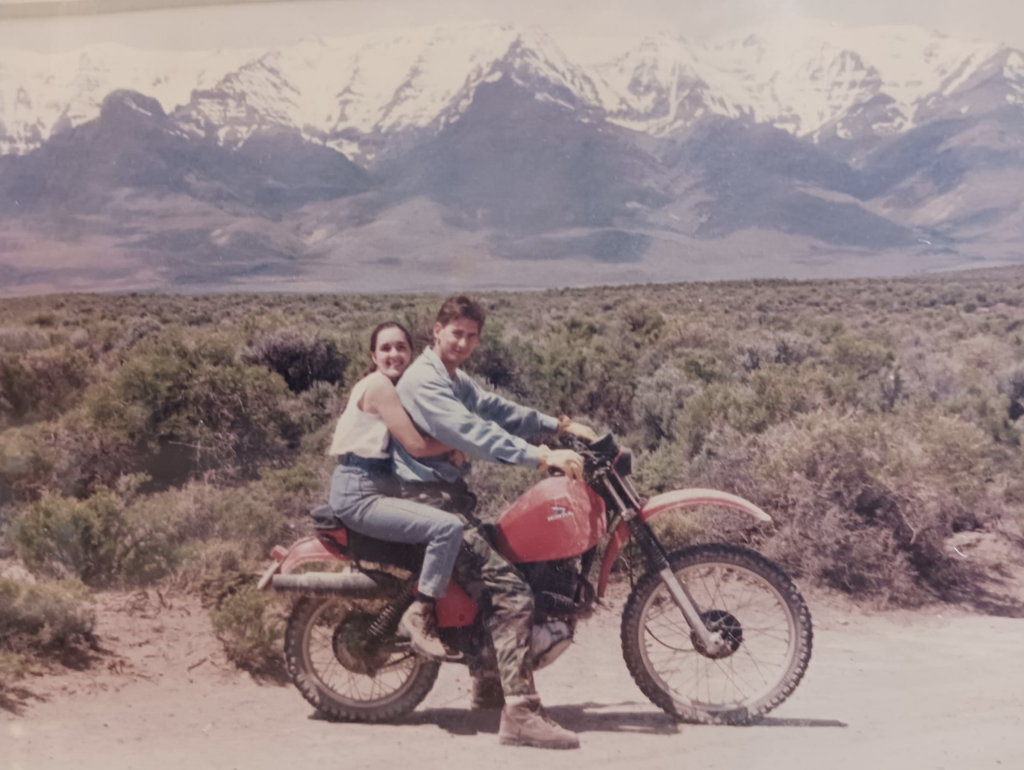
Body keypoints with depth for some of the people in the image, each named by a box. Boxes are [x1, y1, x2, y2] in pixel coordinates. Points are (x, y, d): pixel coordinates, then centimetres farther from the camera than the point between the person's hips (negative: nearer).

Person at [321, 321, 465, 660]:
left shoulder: (401, 387, 18)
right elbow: (417, 446, -18)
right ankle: (418, 615, -14)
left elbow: (421, 439, 9)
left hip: (377, 488, 10)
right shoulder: (378, 385, -12)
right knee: (448, 527, -24)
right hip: (359, 493, -10)